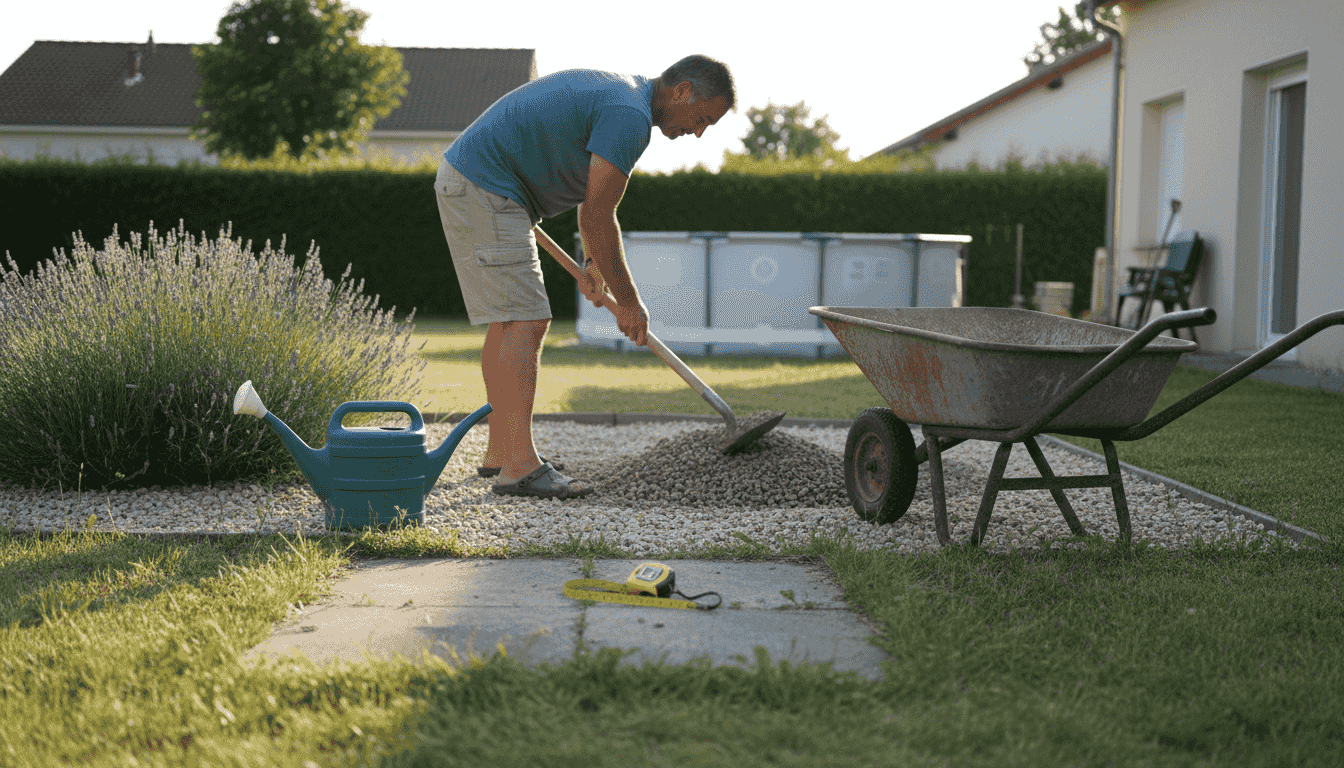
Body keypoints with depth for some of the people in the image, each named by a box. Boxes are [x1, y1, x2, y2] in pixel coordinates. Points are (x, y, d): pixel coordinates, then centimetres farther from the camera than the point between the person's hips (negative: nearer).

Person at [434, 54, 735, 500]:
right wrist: (628, 302, -8)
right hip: (486, 189, -11)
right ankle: (520, 467, -18)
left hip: (468, 182, 11)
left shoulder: (617, 91, 16)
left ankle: (501, 452, 19)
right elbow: (596, 219, -17)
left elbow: (595, 201, 26)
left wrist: (595, 263, 22)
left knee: (511, 320, 13)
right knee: (523, 322, -14)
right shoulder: (631, 115, -17)